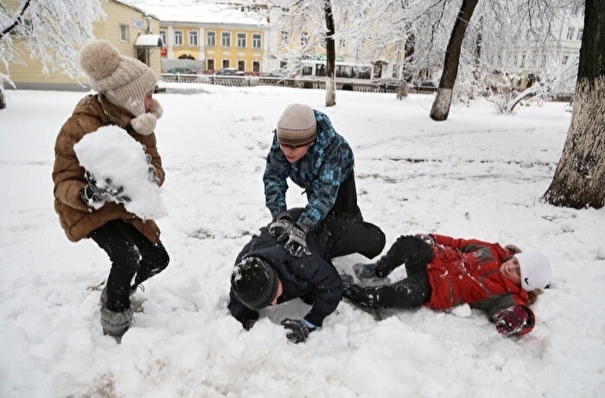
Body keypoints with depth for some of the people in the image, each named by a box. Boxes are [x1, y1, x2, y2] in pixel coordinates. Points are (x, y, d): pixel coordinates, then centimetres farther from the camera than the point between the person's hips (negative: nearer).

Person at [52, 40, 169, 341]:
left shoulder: (138, 122, -7)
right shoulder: (79, 127, -27)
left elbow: (156, 166, -8)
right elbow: (63, 183, -22)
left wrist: (151, 175, -33)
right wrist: (90, 194, -44)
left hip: (127, 206, 7)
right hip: (89, 210, -6)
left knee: (157, 259, 6)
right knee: (127, 258, -26)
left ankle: (115, 293, 36)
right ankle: (115, 320, 2)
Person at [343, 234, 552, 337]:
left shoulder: (510, 295, -4)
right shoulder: (493, 251, 10)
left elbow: (517, 310, -19)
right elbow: (462, 245, 16)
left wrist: (518, 319, -42)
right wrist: (433, 239, 10)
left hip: (439, 291, -5)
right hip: (434, 262, 5)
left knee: (394, 296, -32)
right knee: (409, 244, -26)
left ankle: (348, 290, -14)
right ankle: (378, 270, 1)